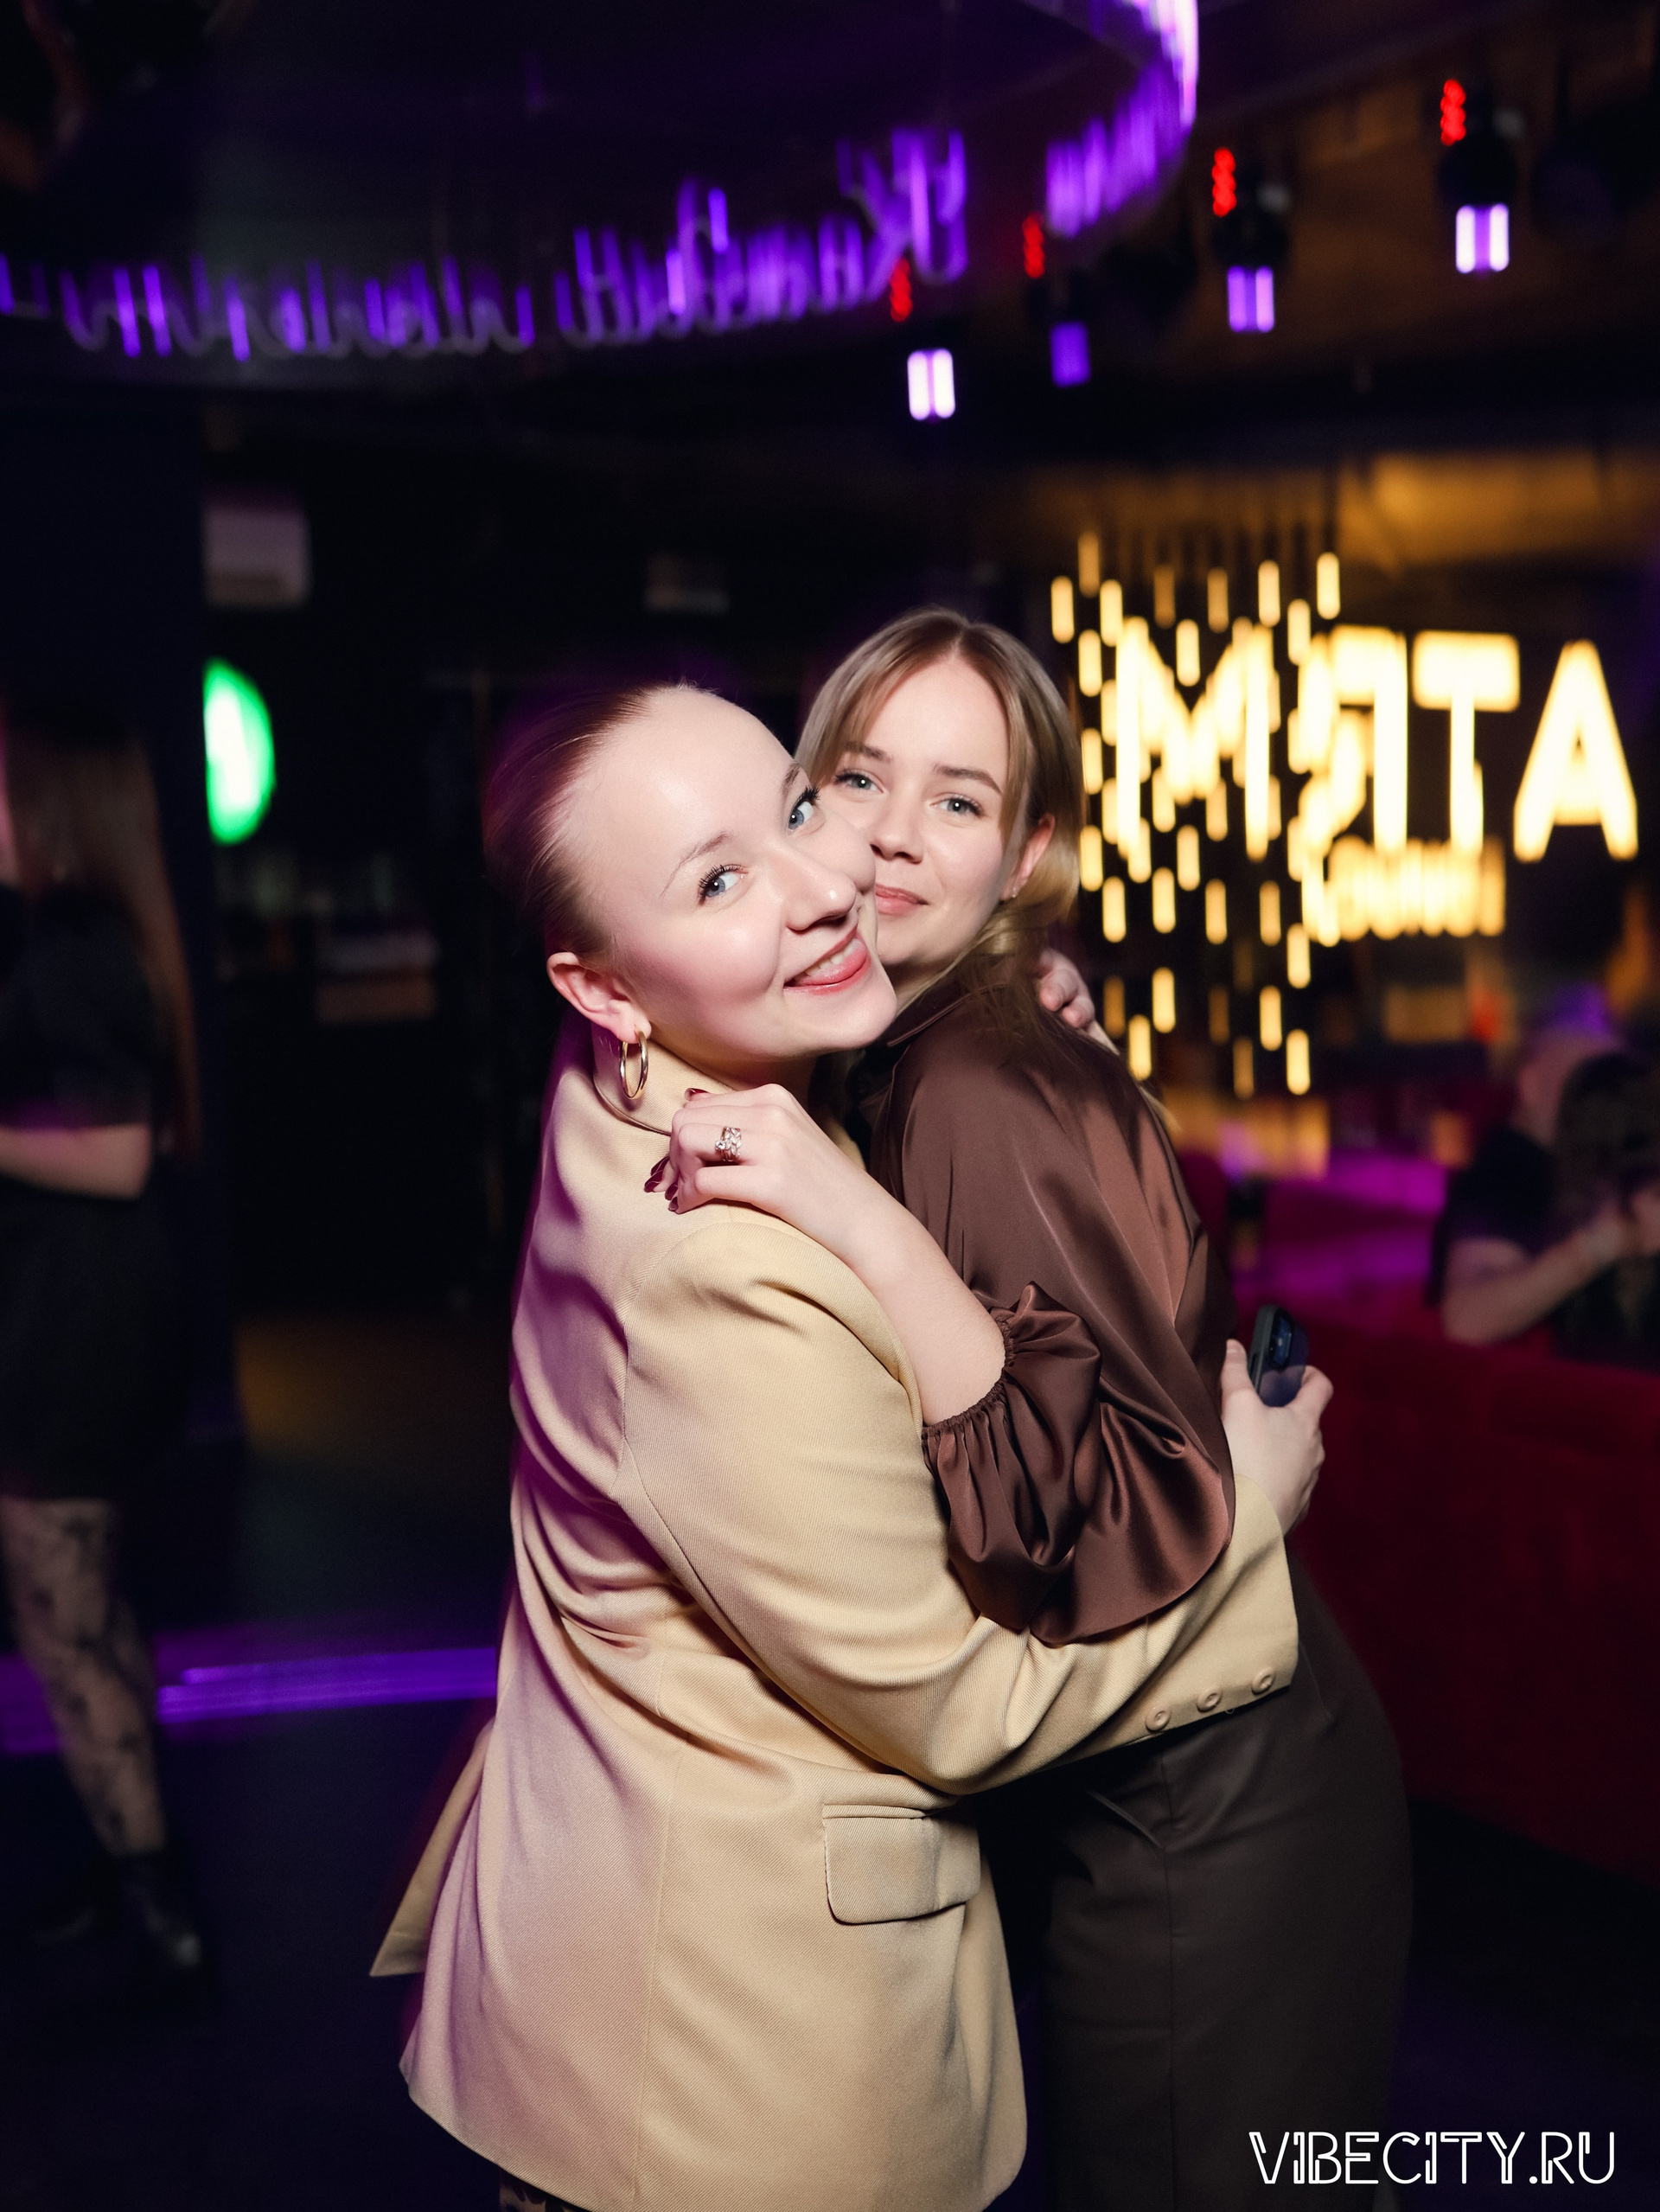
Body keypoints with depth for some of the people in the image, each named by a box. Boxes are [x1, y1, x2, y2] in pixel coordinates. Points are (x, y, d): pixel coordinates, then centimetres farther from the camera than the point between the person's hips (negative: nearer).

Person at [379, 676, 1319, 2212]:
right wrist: (1263, 1470, -10)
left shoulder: (626, 1106, -6)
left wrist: (859, 1216, -20)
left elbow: (993, 1443, -3)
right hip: (738, 2007, -7)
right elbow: (960, 1713, -18)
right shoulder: (739, 1297, -31)